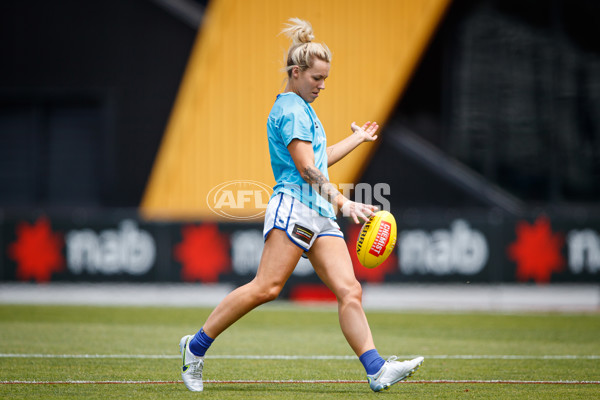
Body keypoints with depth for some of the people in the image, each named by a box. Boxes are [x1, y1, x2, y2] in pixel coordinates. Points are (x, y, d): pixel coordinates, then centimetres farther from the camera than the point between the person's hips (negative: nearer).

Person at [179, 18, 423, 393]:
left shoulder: (302, 108, 25)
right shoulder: (291, 109, -6)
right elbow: (306, 169, -14)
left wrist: (358, 139, 50)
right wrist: (343, 202, -21)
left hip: (320, 215, 10)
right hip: (294, 207, -10)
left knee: (350, 290, -6)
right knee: (266, 287, -17)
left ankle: (377, 371, -16)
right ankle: (197, 346, -7)